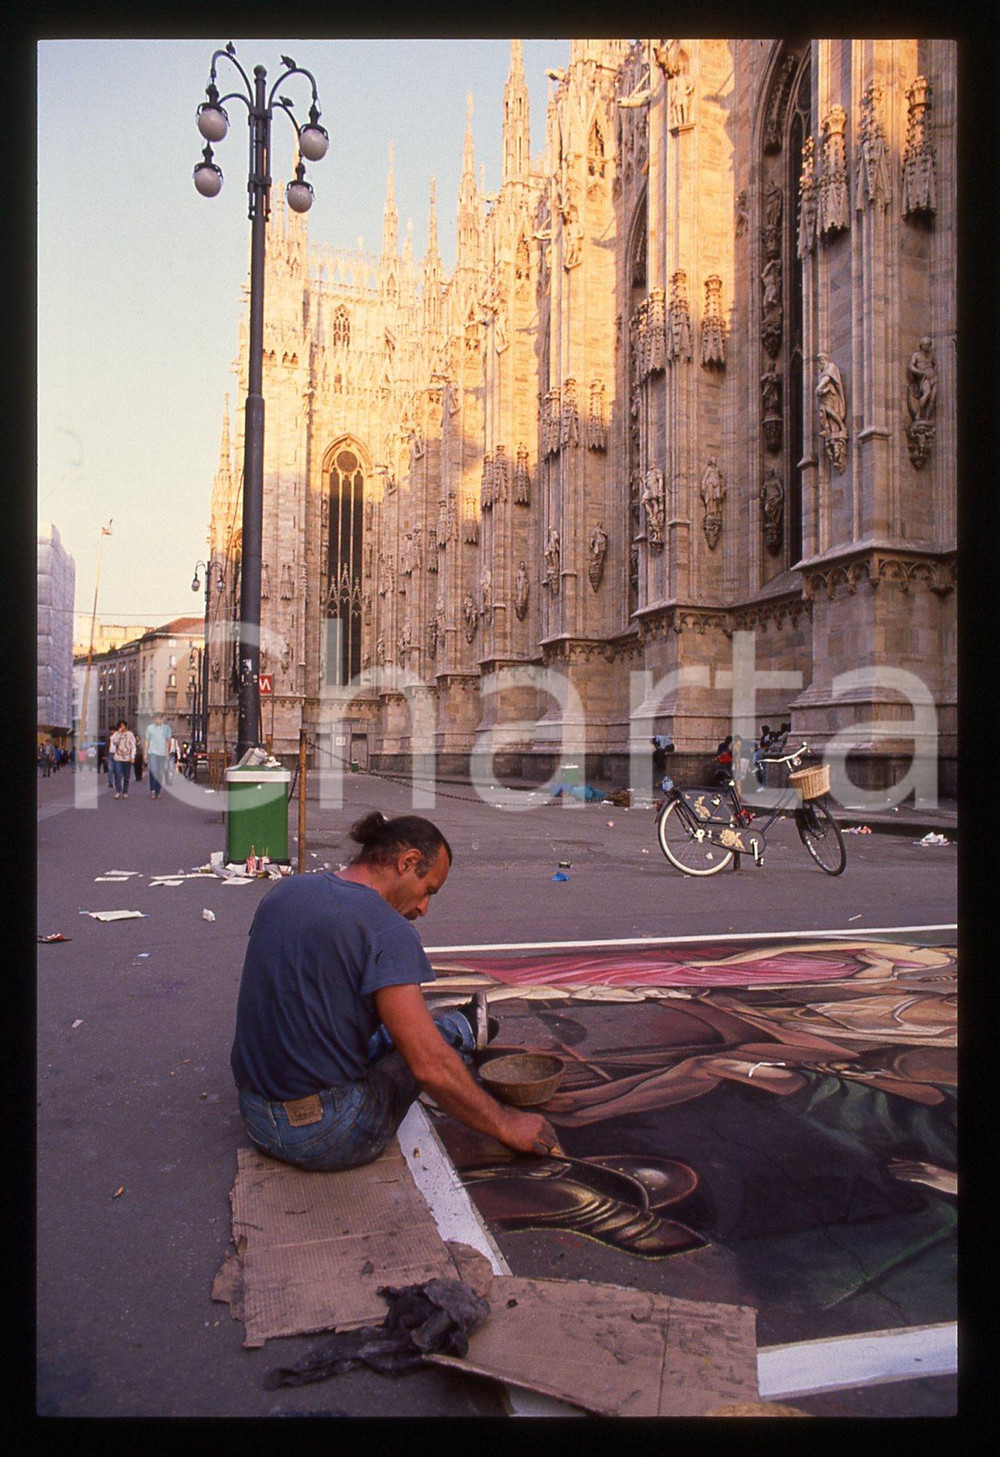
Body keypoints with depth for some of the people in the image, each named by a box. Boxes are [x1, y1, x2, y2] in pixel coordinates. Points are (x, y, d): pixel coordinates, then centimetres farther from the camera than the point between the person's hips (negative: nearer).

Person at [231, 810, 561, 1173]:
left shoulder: (282, 892, 2)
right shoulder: (387, 930, -21)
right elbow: (429, 1066, -21)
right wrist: (505, 1125, -7)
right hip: (327, 1137, -7)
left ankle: (465, 1027, 51)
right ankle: (465, 1030, 43)